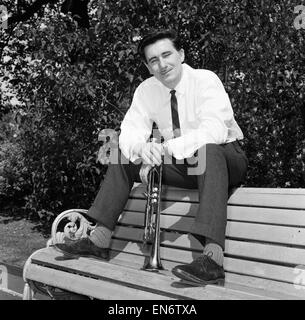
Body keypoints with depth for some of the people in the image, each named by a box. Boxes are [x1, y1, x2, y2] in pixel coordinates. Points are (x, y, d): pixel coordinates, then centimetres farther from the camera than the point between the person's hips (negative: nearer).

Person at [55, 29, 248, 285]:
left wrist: (166, 148, -39)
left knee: (208, 151, -39)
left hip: (224, 159, -5)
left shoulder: (205, 80, -16)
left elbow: (215, 130, -32)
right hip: (181, 165, 5)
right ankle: (100, 240, -6)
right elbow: (129, 132, -7)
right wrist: (142, 149, -31)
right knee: (123, 156, -4)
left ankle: (213, 257, -47)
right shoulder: (147, 90, 0)